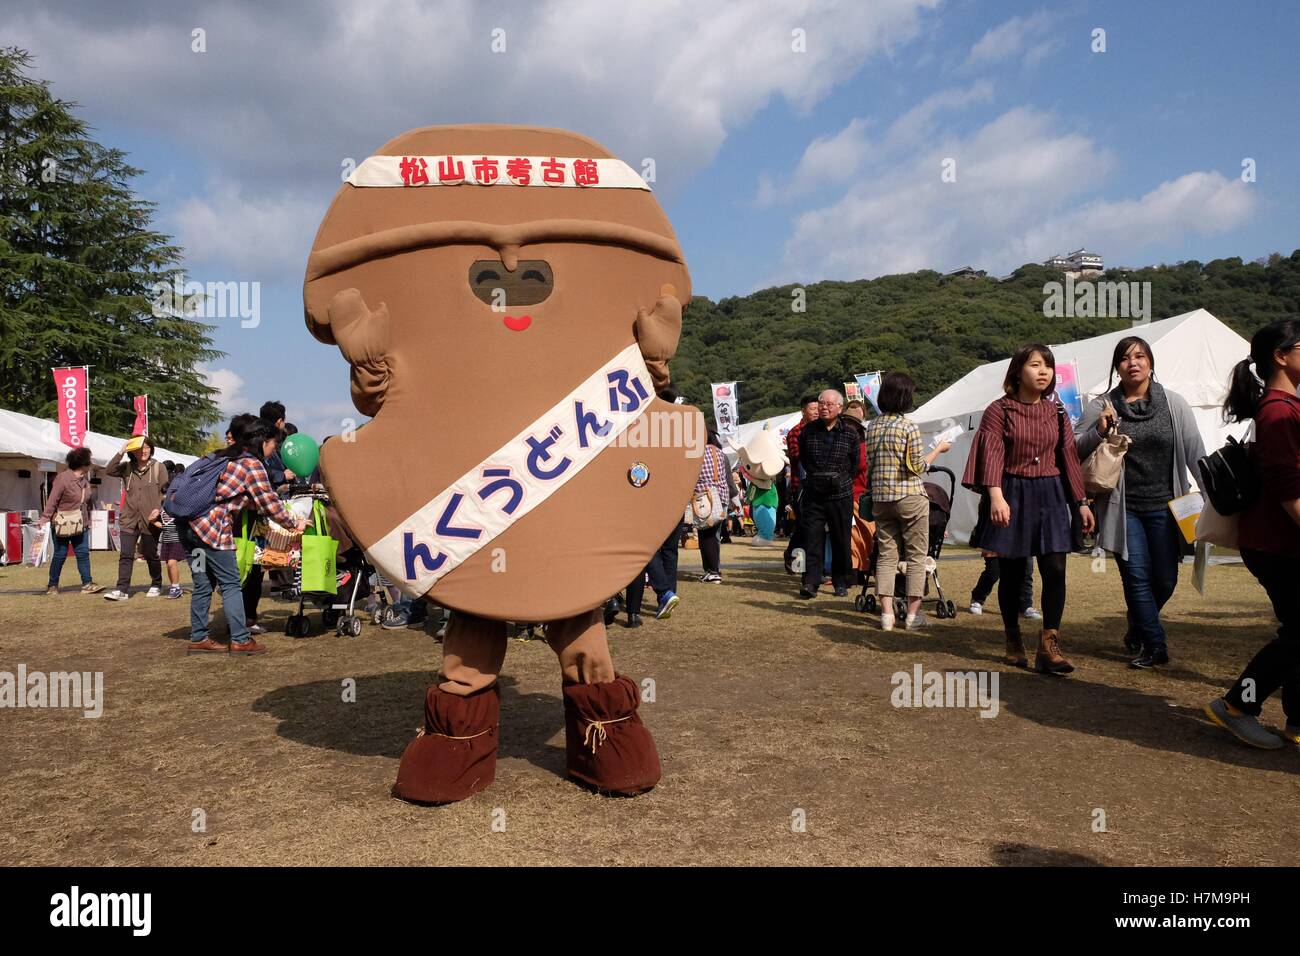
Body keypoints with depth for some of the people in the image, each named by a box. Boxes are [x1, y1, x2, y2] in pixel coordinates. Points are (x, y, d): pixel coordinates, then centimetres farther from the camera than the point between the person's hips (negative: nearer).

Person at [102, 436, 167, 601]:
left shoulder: (158, 467, -2)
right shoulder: (127, 467, 6)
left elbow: (165, 492, -3)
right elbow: (109, 471, -11)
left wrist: (159, 509, -17)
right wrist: (121, 452, -17)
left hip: (149, 520, -2)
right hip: (129, 519, 2)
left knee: (151, 555, 10)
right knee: (126, 555, -4)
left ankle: (156, 585, 27)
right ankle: (122, 589, -4)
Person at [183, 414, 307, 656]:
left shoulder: (226, 456, 21)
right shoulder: (253, 465, -5)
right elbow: (270, 504, -3)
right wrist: (295, 524, 11)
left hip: (189, 522, 9)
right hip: (212, 527, -9)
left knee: (203, 584, 14)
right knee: (230, 583, 0)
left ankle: (198, 639, 20)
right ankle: (240, 640, 2)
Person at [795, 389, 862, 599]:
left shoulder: (850, 433, -1)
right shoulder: (808, 431, 3)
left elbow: (857, 464, 8)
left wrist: (841, 480, 10)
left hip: (841, 495, -1)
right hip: (813, 494, 1)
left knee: (841, 540, 6)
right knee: (812, 538, -5)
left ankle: (841, 582, 18)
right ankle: (811, 582, -3)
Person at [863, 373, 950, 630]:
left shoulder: (872, 427, 6)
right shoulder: (909, 427, -11)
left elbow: (869, 465, 10)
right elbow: (918, 467, -10)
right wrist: (939, 449, 2)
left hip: (881, 498, 5)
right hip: (910, 497, -5)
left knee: (886, 554, 7)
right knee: (916, 556, 4)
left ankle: (886, 614, 5)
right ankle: (913, 615, 6)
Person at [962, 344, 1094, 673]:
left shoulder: (1056, 412, 9)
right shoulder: (999, 410, -4)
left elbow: (1069, 457, 12)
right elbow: (992, 454, -13)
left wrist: (1081, 502, 9)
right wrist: (996, 496, -26)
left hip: (1050, 496, 3)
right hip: (1012, 495, -3)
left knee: (1055, 569, -8)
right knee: (1011, 573, 5)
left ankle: (1049, 647, -5)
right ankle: (1013, 642, 22)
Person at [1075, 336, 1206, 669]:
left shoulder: (1174, 404, 5)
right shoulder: (1101, 406, 1)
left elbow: (1196, 453, 6)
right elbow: (1075, 449, 2)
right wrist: (1098, 430, -16)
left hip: (1164, 506, 2)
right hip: (1123, 508, -1)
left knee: (1165, 579, 7)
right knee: (1136, 577, -3)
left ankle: (1138, 628, 33)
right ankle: (1154, 645, 9)